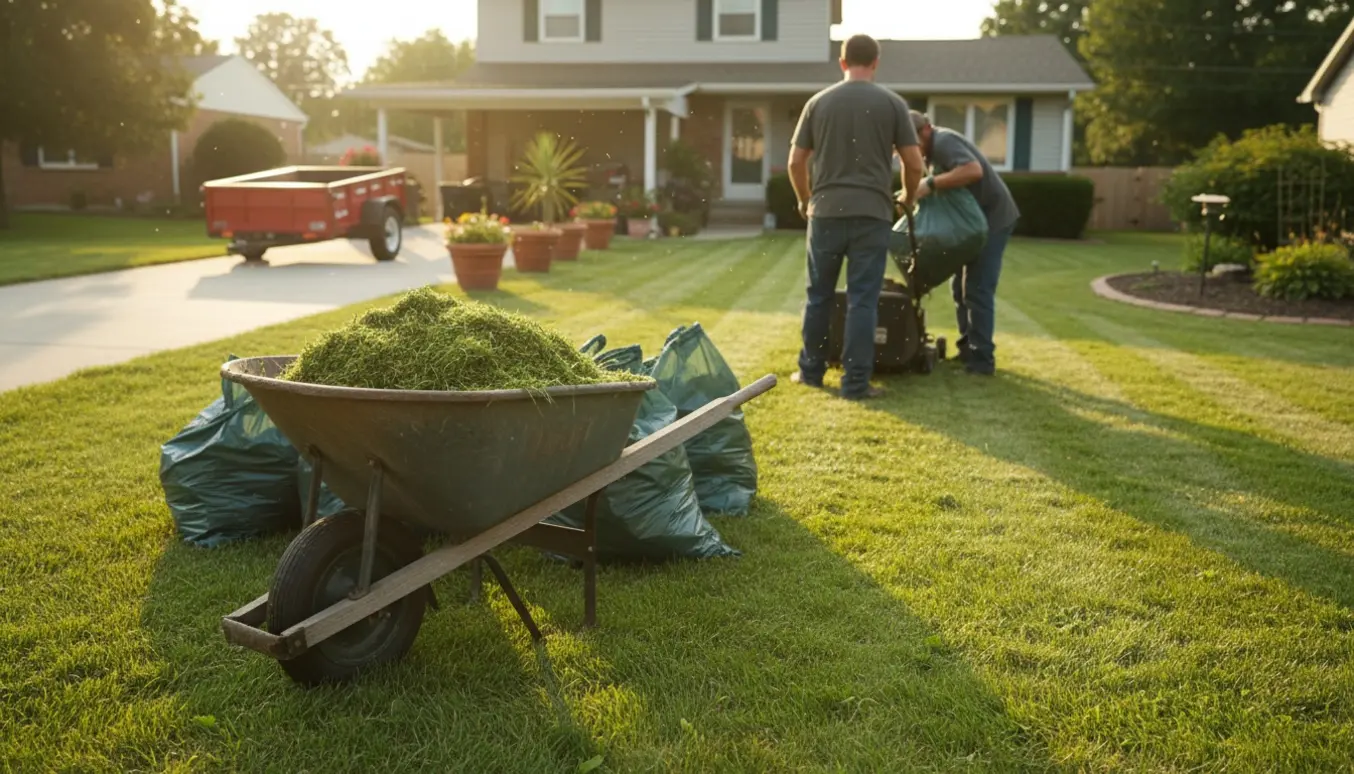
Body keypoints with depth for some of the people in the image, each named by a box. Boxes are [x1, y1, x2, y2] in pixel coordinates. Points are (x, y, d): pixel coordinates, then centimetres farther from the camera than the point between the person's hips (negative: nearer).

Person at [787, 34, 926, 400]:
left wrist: (805, 202, 24)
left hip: (826, 212, 2)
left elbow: (796, 162, 9)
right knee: (863, 300, 1)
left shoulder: (819, 102, 7)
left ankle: (811, 370, 23)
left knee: (819, 295, 13)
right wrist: (907, 199, 19)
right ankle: (855, 382, 1)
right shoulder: (892, 103, 2)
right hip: (871, 214, -2)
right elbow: (914, 164, 1)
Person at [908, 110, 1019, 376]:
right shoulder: (935, 148, 12)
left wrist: (930, 184, -32)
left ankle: (982, 359, -8)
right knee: (962, 285, 12)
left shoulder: (943, 141, -19)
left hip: (993, 218, -11)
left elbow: (973, 170, -35)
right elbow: (945, 194, 13)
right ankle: (968, 349, 20)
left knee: (977, 288, -12)